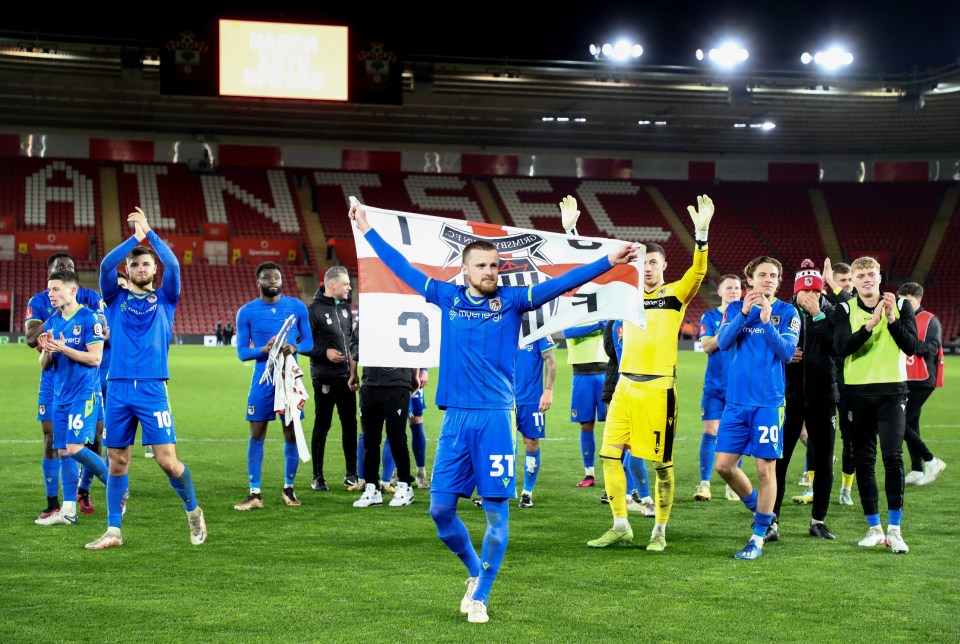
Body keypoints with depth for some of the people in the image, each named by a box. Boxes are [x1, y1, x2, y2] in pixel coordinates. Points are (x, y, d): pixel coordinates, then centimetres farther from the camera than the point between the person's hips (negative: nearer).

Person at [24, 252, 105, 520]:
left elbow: (105, 330, -6)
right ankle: (52, 503, 6)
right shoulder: (39, 302, 5)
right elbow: (31, 338, -10)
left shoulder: (90, 297, 5)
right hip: (54, 380, 0)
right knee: (52, 440, -2)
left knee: (94, 438, 0)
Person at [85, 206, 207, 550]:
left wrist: (149, 232, -9)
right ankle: (113, 531, 14)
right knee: (117, 462, 5)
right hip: (118, 389, 2)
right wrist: (134, 237, -11)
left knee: (168, 460, -6)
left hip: (153, 389, -2)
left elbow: (173, 265, -6)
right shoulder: (116, 298, 12)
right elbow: (105, 265, -6)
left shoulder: (164, 299, 10)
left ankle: (194, 512, 16)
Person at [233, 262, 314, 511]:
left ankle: (289, 488, 21)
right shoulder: (246, 312, 0)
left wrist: (294, 347, -16)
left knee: (291, 434, 5)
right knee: (256, 435, -1)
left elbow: (308, 341, 7)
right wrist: (264, 350, -19)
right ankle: (255, 494, 3)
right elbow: (241, 351, 0)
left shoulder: (297, 307, 3)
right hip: (263, 379, -1)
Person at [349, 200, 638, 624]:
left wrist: (608, 263, -18)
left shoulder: (512, 300, 2)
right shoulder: (448, 298, 8)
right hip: (455, 417, 2)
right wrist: (367, 230, 21)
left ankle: (480, 596, 13)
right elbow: (402, 268, 16)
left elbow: (559, 284, -7)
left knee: (496, 512, -2)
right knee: (441, 509, 2)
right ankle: (475, 573, 27)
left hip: (494, 418, -2)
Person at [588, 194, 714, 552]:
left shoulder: (675, 294, 1)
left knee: (661, 463, 2)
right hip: (625, 386, 4)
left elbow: (698, 272, -16)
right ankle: (620, 527, 10)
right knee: (609, 455, 0)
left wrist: (701, 233, -31)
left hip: (658, 388, -4)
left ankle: (660, 531, 13)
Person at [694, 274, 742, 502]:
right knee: (710, 431, -6)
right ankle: (704, 483, -1)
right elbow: (706, 346, -6)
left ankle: (733, 485, 12)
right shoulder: (710, 316, 6)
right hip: (714, 385, -1)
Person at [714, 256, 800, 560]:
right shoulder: (735, 309, 9)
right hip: (736, 400, 3)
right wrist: (743, 313, -18)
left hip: (768, 403, -3)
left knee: (766, 469, -3)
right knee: (724, 465, 2)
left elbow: (787, 352, -10)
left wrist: (767, 321, -21)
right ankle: (757, 508, 28)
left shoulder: (787, 312, 1)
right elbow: (723, 342, -6)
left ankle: (758, 538, 6)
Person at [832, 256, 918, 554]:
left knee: (893, 457, -12)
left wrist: (892, 319, -16)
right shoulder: (845, 310, 3)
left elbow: (910, 346, -4)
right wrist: (871, 323, -23)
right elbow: (842, 347, -13)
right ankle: (874, 528, 15)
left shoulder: (901, 305, 5)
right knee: (863, 461, 5)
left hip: (892, 390, -1)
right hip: (858, 392, 1)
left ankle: (894, 529, -5)